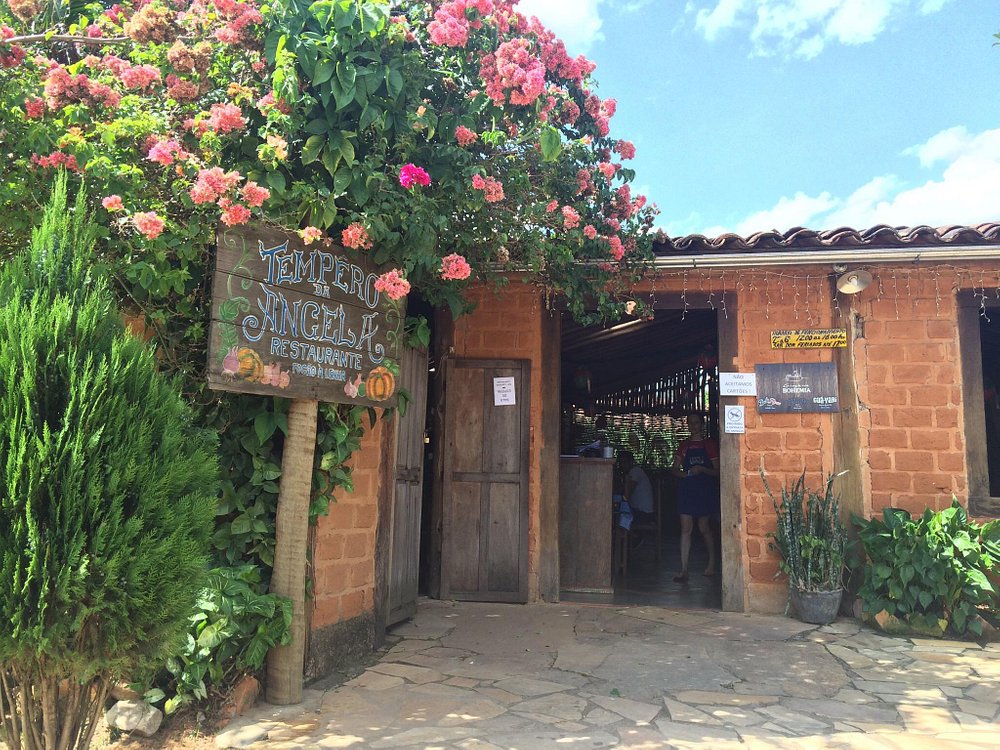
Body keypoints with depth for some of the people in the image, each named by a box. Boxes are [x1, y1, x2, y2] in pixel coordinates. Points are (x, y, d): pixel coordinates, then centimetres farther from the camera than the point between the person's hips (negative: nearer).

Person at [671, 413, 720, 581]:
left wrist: (701, 469, -18)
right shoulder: (684, 445, 10)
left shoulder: (710, 444, 1)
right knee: (686, 528, -3)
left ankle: (712, 562, 30)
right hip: (686, 489, 3)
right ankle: (684, 570, -4)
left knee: (704, 528, 7)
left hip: (705, 489, -2)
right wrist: (683, 473, -9)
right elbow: (674, 469, 11)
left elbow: (717, 471, -1)